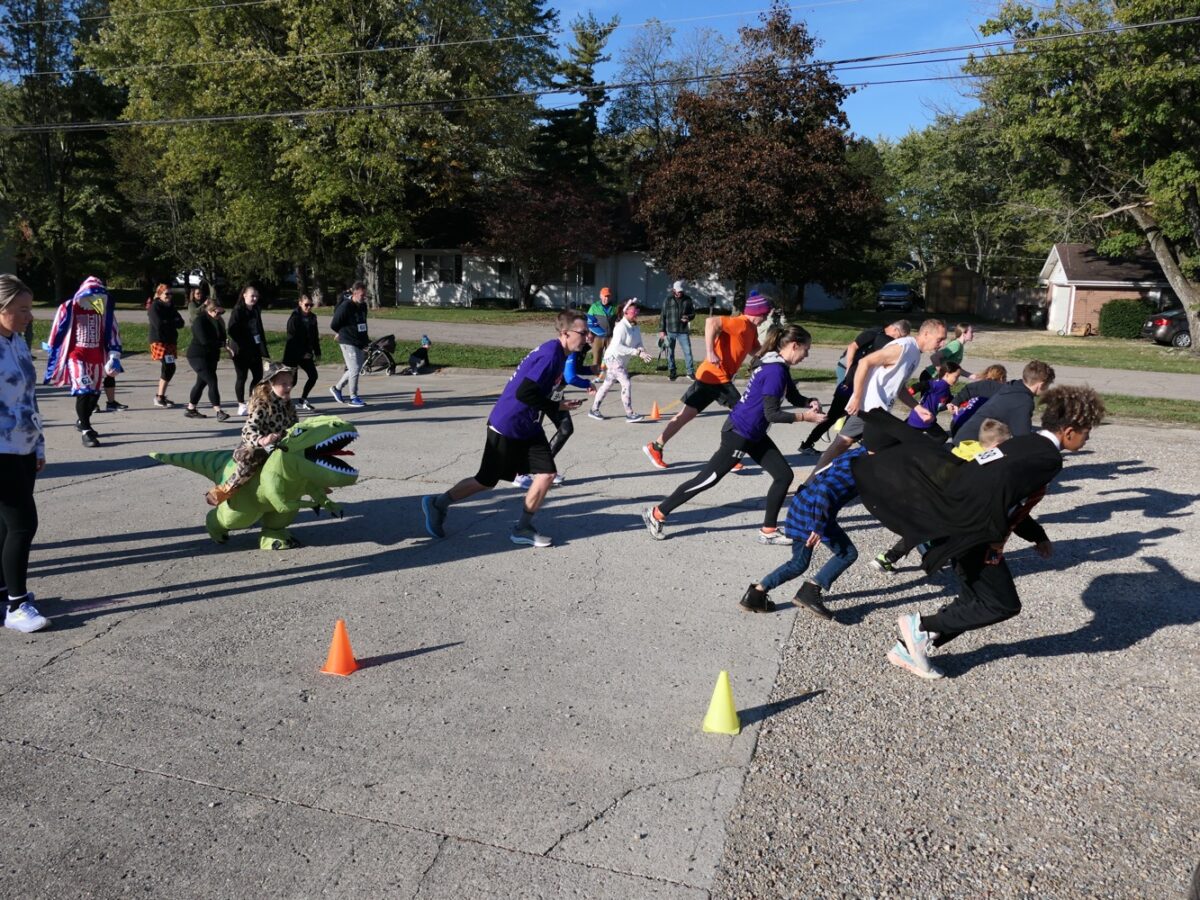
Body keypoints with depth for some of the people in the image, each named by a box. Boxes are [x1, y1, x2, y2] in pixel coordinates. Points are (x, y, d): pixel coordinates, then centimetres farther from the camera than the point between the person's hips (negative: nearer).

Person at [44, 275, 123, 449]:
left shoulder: (105, 308, 1)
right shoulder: (69, 308, -9)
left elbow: (112, 333, 6)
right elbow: (57, 334, -1)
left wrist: (114, 356, -1)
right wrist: (54, 360, 3)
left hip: (97, 357, 5)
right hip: (76, 355, -5)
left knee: (94, 393, 14)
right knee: (83, 391, -15)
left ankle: (82, 421, 38)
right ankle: (86, 431, -8)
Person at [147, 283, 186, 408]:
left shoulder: (170, 306, 15)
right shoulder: (154, 307, -6)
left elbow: (181, 323, 3)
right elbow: (159, 324, -20)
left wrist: (167, 322, -13)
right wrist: (173, 322, -7)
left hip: (170, 341, 8)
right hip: (159, 341, -8)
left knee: (167, 368, 9)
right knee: (169, 368, -15)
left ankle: (161, 395, 20)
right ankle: (159, 397, -9)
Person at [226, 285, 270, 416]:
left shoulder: (256, 311, 11)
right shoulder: (238, 311, -10)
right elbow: (232, 331, -16)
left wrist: (264, 350, 13)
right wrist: (238, 348, -21)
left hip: (255, 350, 7)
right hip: (241, 351, -6)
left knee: (258, 376, 6)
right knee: (242, 377, 2)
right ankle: (241, 405, 13)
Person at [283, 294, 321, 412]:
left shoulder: (312, 318, 7)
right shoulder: (294, 318, -13)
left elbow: (315, 336, 13)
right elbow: (292, 338, -17)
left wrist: (317, 352, 9)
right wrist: (302, 353, -20)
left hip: (306, 353, 7)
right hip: (293, 354, -7)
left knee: (313, 375, 4)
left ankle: (302, 401, 18)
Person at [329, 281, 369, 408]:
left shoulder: (363, 306, 8)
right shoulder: (345, 306, -16)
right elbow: (334, 325, -10)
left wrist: (365, 338, 12)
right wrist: (344, 333, 3)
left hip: (360, 342, 8)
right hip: (348, 343, -8)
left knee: (355, 369, 14)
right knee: (355, 369, -9)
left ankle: (337, 388, 31)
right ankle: (353, 397, 2)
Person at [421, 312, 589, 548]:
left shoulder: (558, 353, 4)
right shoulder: (551, 355, -25)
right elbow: (524, 392, -30)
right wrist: (557, 406, -20)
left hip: (527, 426, 8)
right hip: (506, 426, -8)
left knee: (546, 474, -1)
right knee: (487, 480, 7)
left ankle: (523, 529, 13)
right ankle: (437, 503, 27)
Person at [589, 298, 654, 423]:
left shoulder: (635, 327, 2)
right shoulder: (621, 327, -22)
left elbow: (639, 343, 2)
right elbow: (617, 347, -29)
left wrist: (642, 351, -22)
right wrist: (637, 352, -32)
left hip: (622, 361, 9)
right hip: (613, 358, -9)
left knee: (607, 385, 15)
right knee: (626, 384, -15)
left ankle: (594, 410, 26)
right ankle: (629, 414, -11)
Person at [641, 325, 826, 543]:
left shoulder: (780, 367, 8)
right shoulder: (775, 371, -22)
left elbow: (794, 397, 18)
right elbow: (772, 414, -23)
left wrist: (810, 404, -1)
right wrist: (804, 416, -17)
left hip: (754, 435, 10)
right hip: (738, 434, -10)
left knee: (784, 475, 7)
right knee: (706, 480, -2)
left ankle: (768, 531, 16)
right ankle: (656, 514, 10)